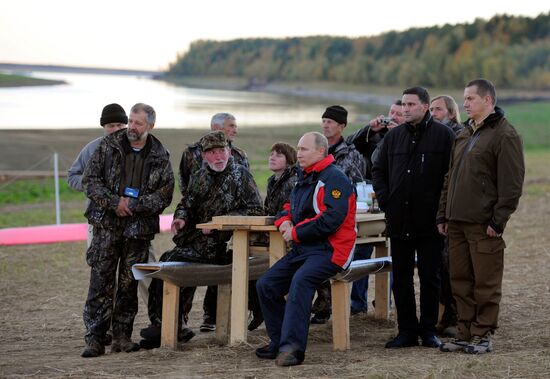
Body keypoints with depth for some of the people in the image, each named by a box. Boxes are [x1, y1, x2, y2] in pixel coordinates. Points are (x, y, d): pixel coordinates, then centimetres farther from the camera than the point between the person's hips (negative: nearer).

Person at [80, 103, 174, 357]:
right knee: (100, 282, -5)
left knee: (129, 284, 7)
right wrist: (114, 202, -14)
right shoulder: (109, 145, 1)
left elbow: (164, 195, -1)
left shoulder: (160, 156, 3)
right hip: (107, 224, -1)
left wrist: (133, 205, -13)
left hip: (139, 228, 1)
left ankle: (122, 336, 15)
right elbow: (90, 180, -2)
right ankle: (95, 339, -3)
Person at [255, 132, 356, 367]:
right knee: (266, 285, 1)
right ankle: (279, 342, 7)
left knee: (300, 281, -34)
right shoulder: (305, 179, 19)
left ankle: (292, 347, -36)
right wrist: (284, 221, 4)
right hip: (302, 250, 10)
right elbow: (289, 207, 30)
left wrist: (296, 233, -15)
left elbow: (332, 219, -23)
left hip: (329, 250, -10)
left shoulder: (334, 179, -11)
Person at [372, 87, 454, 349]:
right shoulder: (393, 136, 10)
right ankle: (407, 330, 15)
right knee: (401, 277, 7)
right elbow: (378, 170, 18)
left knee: (429, 277, 4)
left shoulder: (443, 135, -4)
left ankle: (428, 329, 13)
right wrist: (384, 199, 5)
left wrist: (442, 208, -10)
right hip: (399, 219, 4)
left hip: (430, 221, -4)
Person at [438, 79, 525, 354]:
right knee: (460, 280, 11)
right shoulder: (464, 134, 18)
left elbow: (511, 183, -13)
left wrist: (499, 220, -17)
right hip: (457, 222, 8)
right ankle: (465, 334, 18)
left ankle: (482, 335, 7)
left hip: (484, 224, -8)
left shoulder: (504, 135, -8)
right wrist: (443, 215, 17)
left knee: (485, 282, -1)